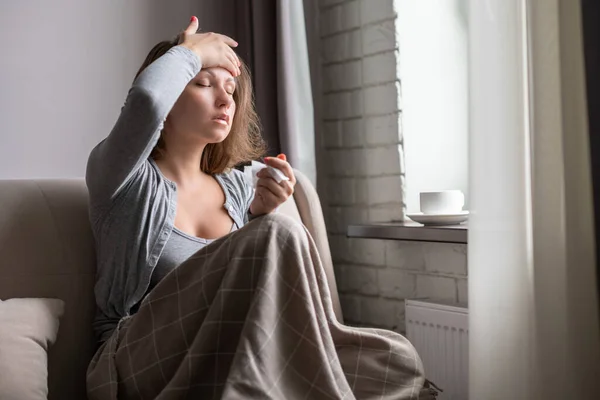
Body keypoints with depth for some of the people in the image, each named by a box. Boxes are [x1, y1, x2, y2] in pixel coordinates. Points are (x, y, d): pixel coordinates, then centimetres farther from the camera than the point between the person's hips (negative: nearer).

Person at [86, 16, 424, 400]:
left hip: (231, 354, 5)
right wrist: (190, 52, -5)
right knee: (279, 234, -27)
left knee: (398, 360, -18)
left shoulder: (236, 188, 15)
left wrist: (261, 215, -3)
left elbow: (256, 286, 13)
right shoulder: (121, 176, -2)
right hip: (141, 365, -5)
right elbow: (147, 100, -26)